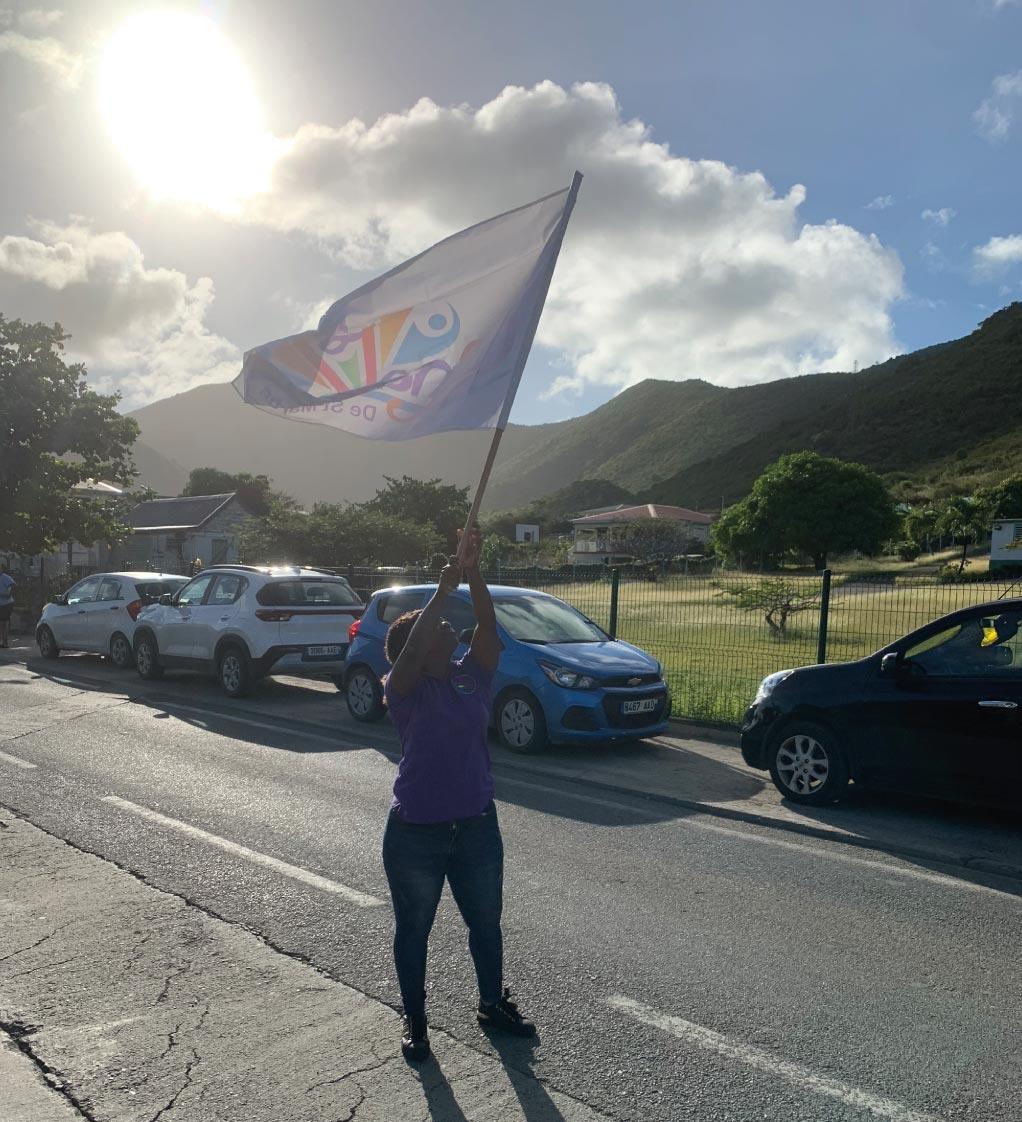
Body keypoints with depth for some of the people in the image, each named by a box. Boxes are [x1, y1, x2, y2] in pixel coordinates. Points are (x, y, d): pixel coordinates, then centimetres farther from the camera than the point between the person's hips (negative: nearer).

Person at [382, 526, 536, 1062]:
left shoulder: (472, 677, 0)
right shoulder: (405, 688, -12)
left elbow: (488, 626, -13)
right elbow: (413, 647, -31)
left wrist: (474, 573, -23)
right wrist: (445, 587, -30)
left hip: (477, 826, 5)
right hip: (416, 832, -4)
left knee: (486, 922, 19)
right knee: (413, 929, 13)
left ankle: (493, 1003, 41)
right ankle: (414, 1021, 32)